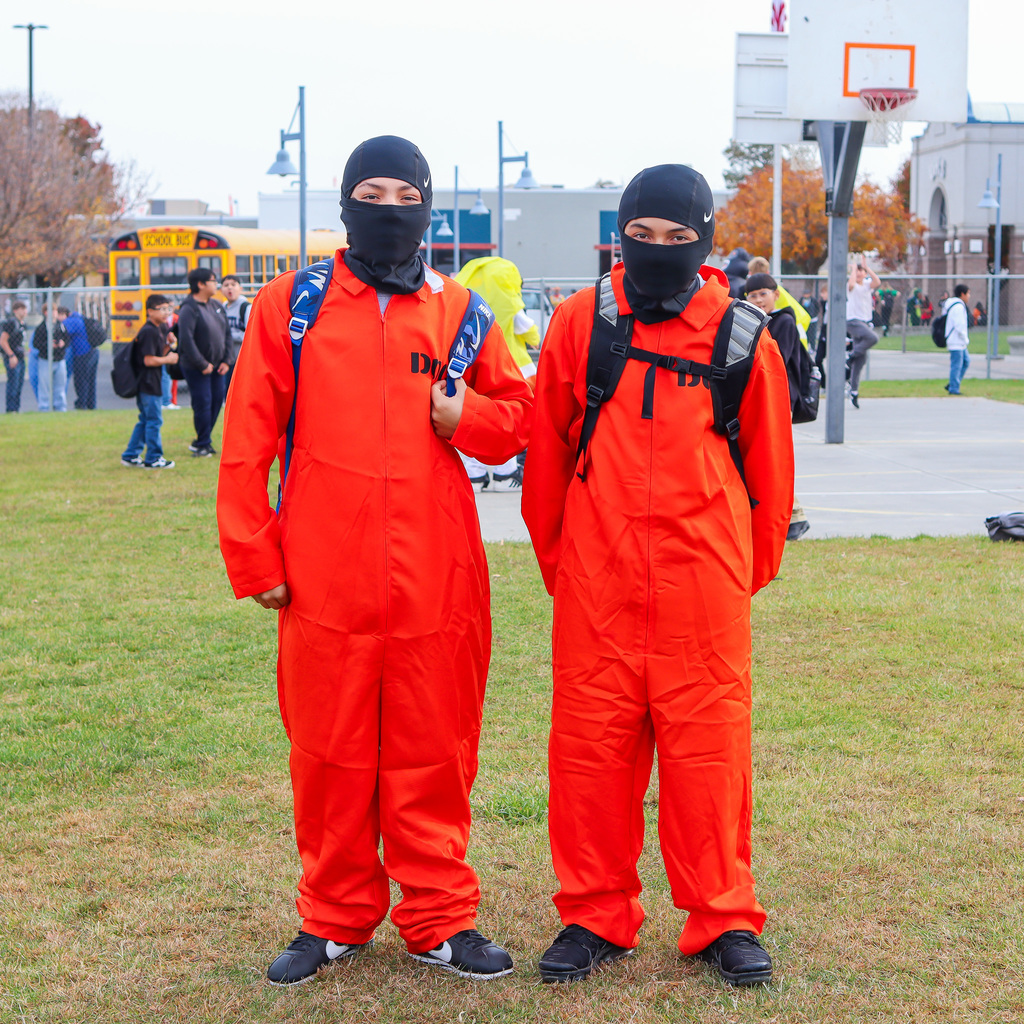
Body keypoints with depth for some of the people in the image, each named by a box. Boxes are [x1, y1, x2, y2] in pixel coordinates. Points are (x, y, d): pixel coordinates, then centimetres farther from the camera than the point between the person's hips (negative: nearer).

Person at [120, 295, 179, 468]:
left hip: (146, 384, 10)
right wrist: (168, 359, -10)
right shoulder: (149, 332, -17)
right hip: (149, 384, -10)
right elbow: (149, 360, -22)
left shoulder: (159, 329, 14)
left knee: (145, 420, 15)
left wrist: (168, 344, 4)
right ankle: (153, 459, 3)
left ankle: (130, 456, 21)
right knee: (154, 420, -3)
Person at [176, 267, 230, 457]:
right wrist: (202, 365, -18)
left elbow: (225, 333, 12)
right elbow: (186, 339, -21)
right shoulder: (189, 309, -15)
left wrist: (226, 360, 3)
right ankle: (202, 445, 9)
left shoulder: (217, 306, 9)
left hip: (217, 365, 7)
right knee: (202, 403, -4)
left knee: (217, 400, 8)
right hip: (196, 368, -7)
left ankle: (203, 442, 22)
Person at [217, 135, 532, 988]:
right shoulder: (290, 306, 5)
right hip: (325, 577, -1)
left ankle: (439, 919, 18)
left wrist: (469, 416, -7)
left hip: (436, 579, 1)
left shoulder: (458, 312, 9)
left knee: (433, 751, 6)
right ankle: (335, 919, 21)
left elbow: (519, 413, 15)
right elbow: (247, 439, 3)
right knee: (329, 752, 7)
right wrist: (253, 556, -1)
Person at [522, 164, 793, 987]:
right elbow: (547, 449, 9)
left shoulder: (742, 336, 1)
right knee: (590, 749, 6)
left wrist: (750, 570, 13)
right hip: (596, 587, 1)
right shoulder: (579, 323, 2)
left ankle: (724, 919, 17)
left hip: (704, 589, -1)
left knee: (709, 750, 3)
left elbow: (769, 463, 9)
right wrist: (556, 558, 12)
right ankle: (596, 916, 20)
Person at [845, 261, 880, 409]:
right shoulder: (851, 286, 0)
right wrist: (853, 268, -10)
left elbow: (877, 282, -9)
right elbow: (851, 283, -25)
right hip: (853, 321, -6)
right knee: (873, 338, -33)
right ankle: (851, 356, -15)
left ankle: (854, 391, 8)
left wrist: (867, 267, -7)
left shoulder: (867, 285, 13)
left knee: (861, 359, 4)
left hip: (865, 322, 6)